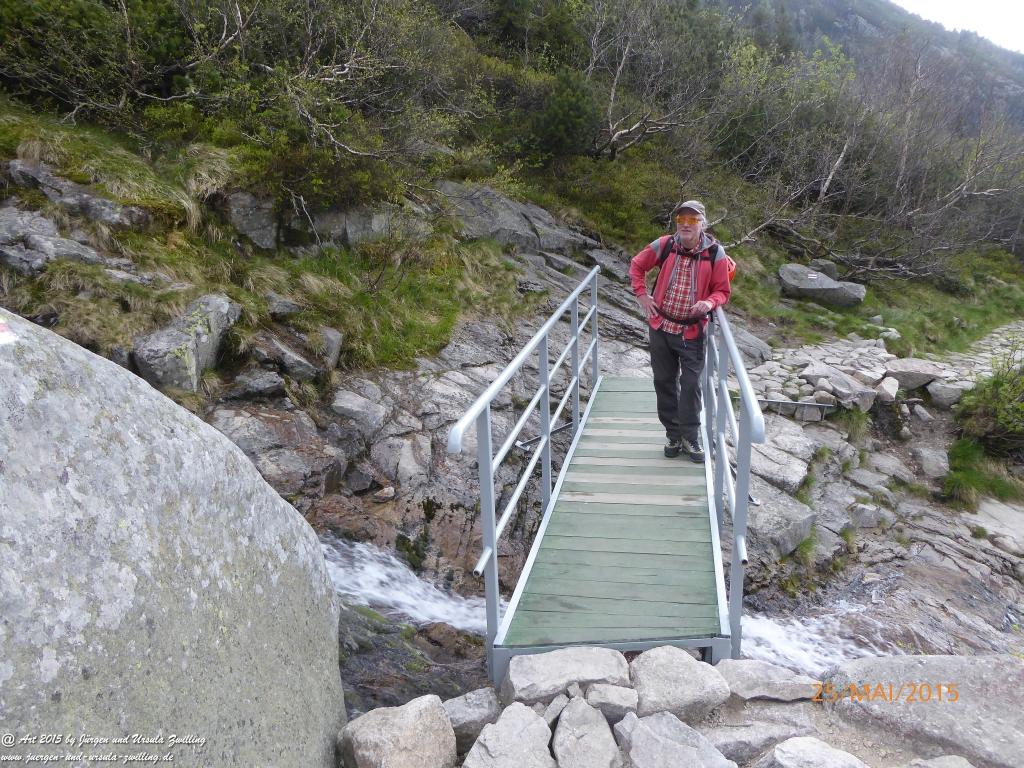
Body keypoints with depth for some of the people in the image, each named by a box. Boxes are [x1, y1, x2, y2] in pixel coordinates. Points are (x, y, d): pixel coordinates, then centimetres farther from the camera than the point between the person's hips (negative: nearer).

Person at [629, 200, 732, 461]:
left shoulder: (715, 253, -10)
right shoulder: (664, 245, -6)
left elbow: (722, 291, -1)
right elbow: (637, 265, 11)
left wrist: (710, 302, -23)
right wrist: (642, 294, 1)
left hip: (692, 331, -2)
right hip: (661, 326, 2)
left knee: (691, 385, -2)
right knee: (665, 382, 10)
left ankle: (690, 437, 13)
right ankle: (674, 435, 24)